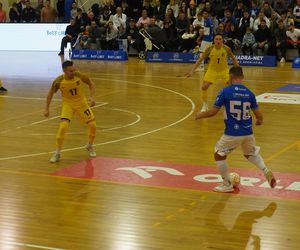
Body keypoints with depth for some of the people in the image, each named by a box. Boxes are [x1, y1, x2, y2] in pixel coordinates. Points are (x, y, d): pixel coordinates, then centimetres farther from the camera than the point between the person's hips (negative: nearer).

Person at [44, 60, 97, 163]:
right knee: (63, 126, -22)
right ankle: (57, 153, -7)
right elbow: (51, 93, -3)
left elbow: (91, 83, -4)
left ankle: (89, 146, 27)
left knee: (93, 125, -3)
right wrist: (47, 109, -2)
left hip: (82, 103, 2)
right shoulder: (59, 81, -22)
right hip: (68, 104, -2)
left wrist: (92, 97, -16)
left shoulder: (79, 75, -22)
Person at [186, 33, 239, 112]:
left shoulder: (226, 49, -20)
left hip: (224, 70, 0)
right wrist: (192, 71, -16)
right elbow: (200, 60, -12)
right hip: (212, 70, 0)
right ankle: (205, 105, 9)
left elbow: (233, 58, -2)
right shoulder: (210, 49, -20)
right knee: (204, 87, -13)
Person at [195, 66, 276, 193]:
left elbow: (213, 112, -8)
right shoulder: (249, 93, 2)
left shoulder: (225, 91, -10)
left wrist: (200, 115, 11)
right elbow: (259, 115, 5)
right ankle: (266, 171, 9)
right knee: (251, 154, 30)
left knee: (219, 155, 16)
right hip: (248, 133, 5)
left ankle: (227, 185, 21)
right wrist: (259, 121, 29)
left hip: (232, 133, -5)